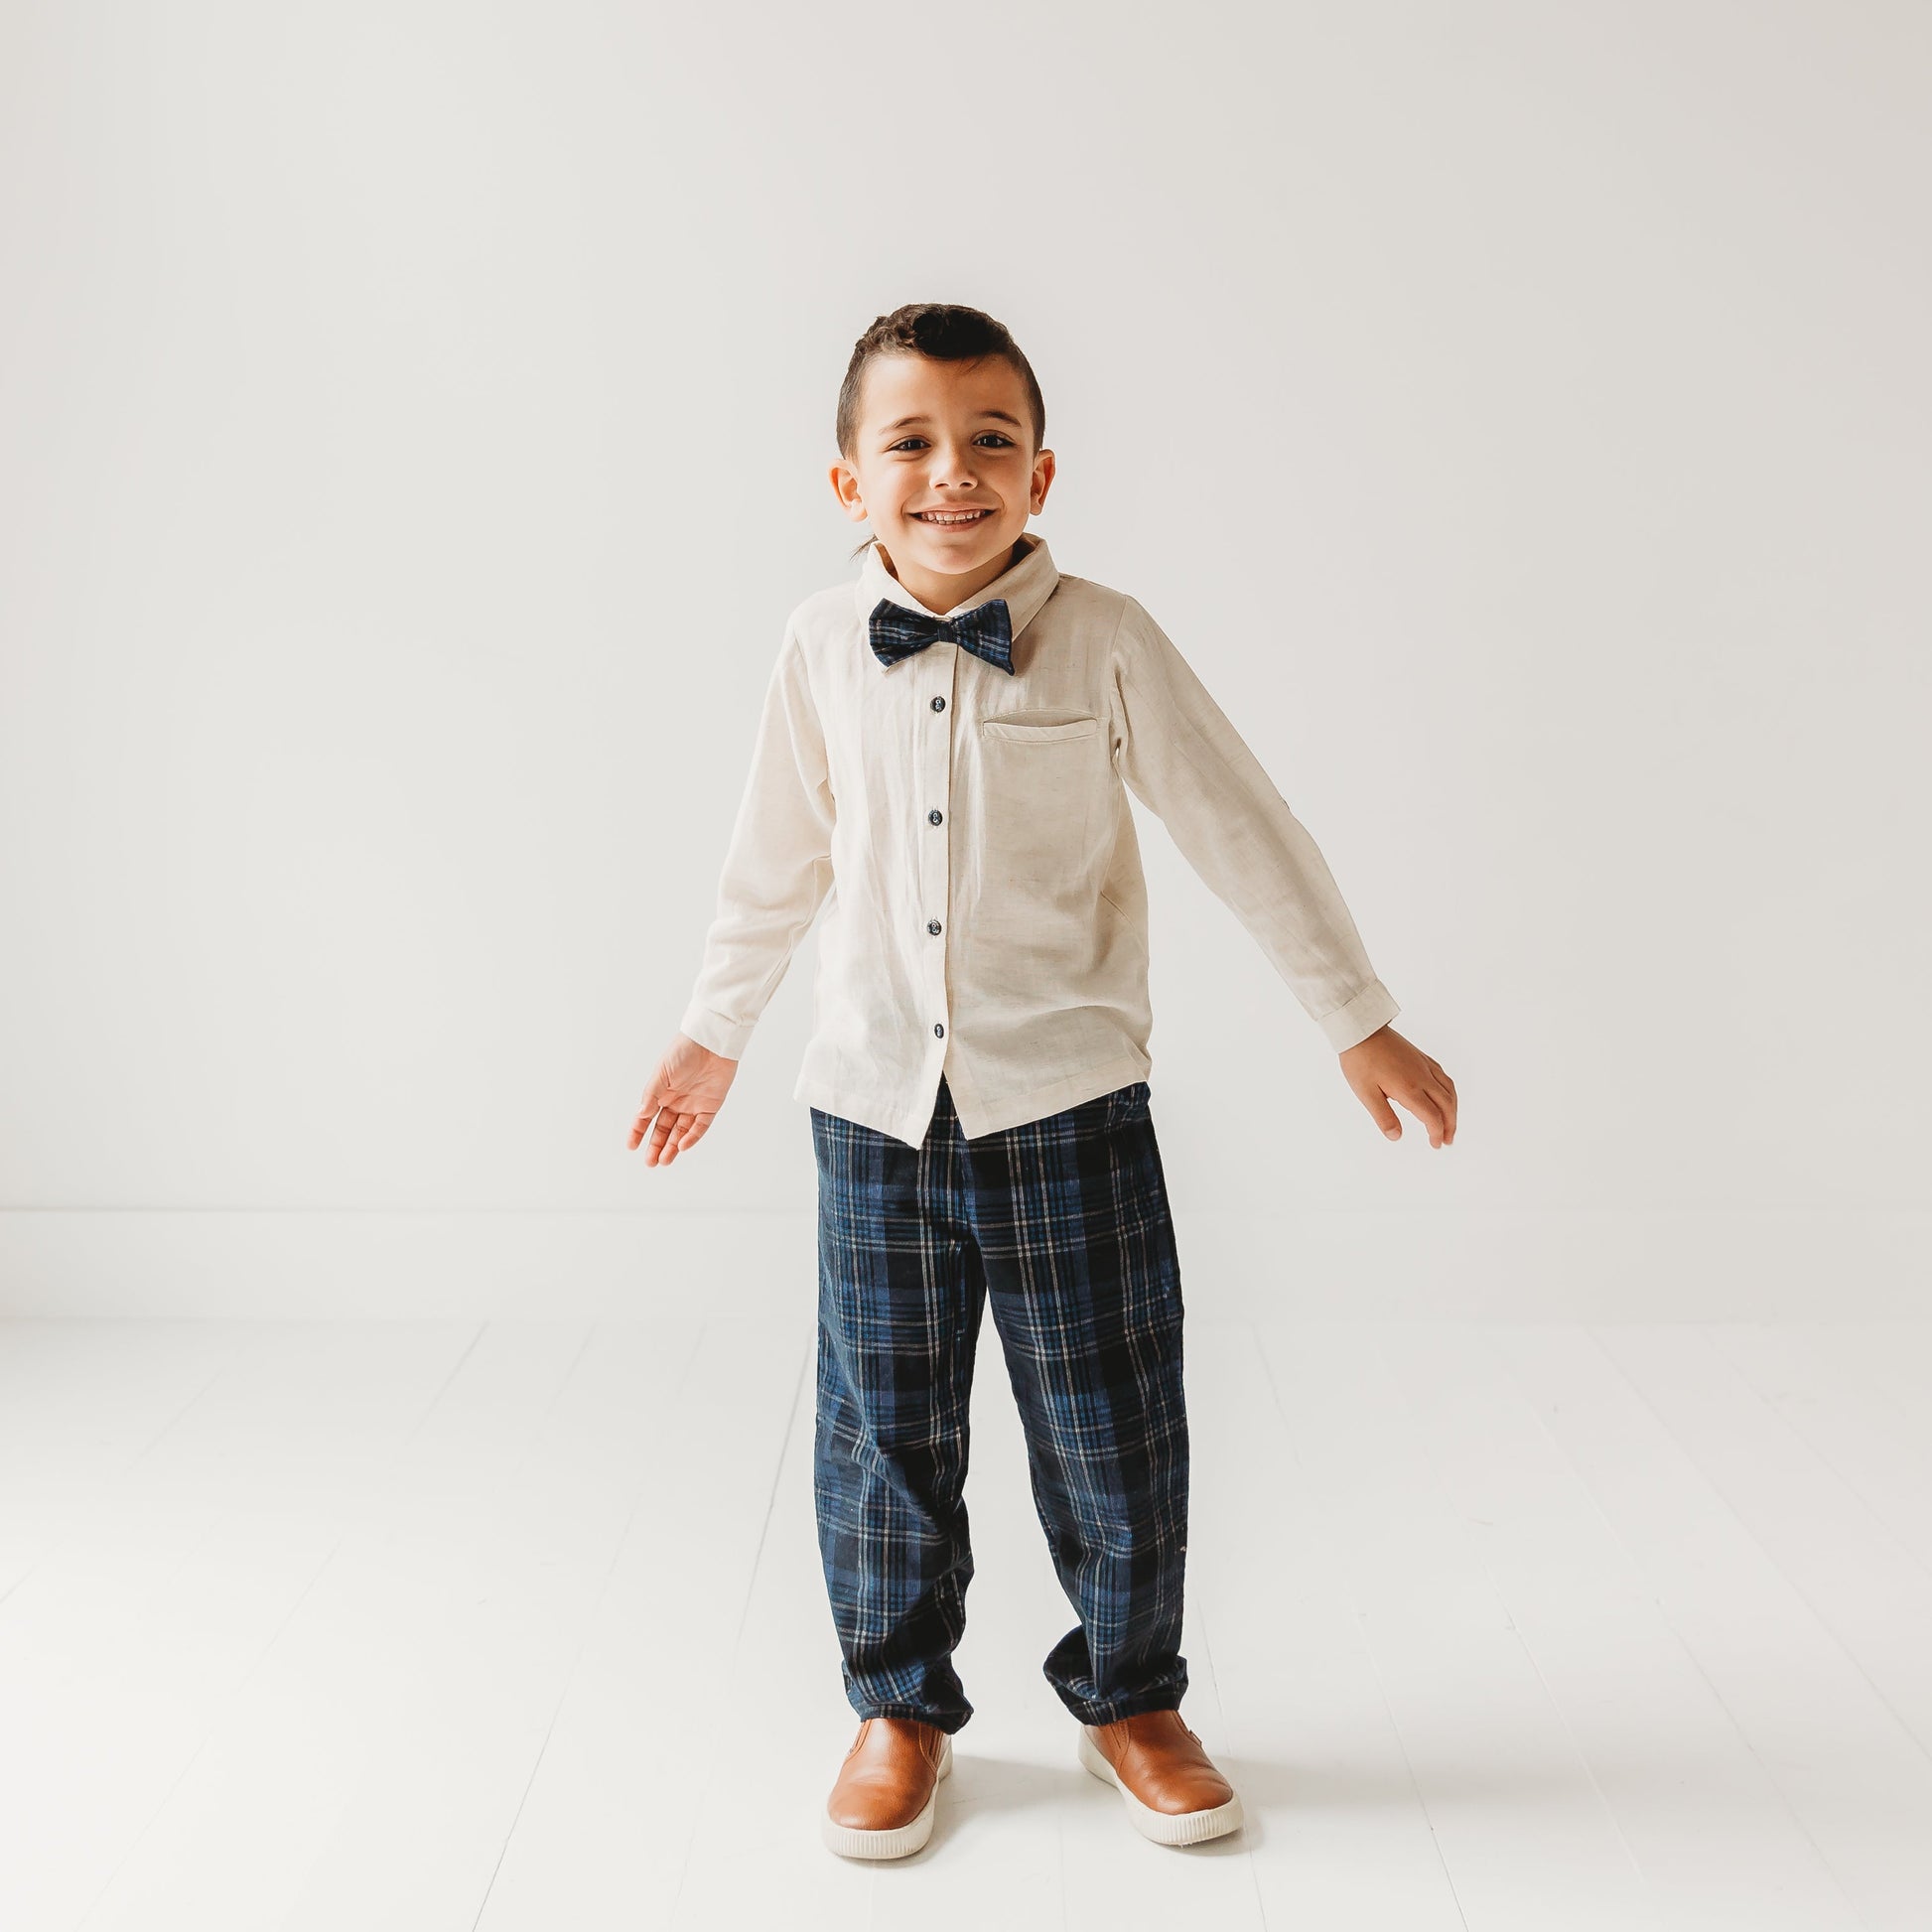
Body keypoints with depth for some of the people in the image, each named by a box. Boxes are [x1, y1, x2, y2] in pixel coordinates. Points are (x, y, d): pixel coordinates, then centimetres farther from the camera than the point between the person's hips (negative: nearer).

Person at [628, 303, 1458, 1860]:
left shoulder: (1107, 643, -6)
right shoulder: (822, 647, 0)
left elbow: (1246, 835, -1)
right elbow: (776, 866, 13)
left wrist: (1363, 1025, 2)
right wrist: (711, 1036, 20)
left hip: (1069, 1105, -1)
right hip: (876, 1105, 2)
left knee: (1112, 1429, 8)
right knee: (883, 1434, 10)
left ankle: (1130, 1697, 32)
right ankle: (902, 1706, 32)